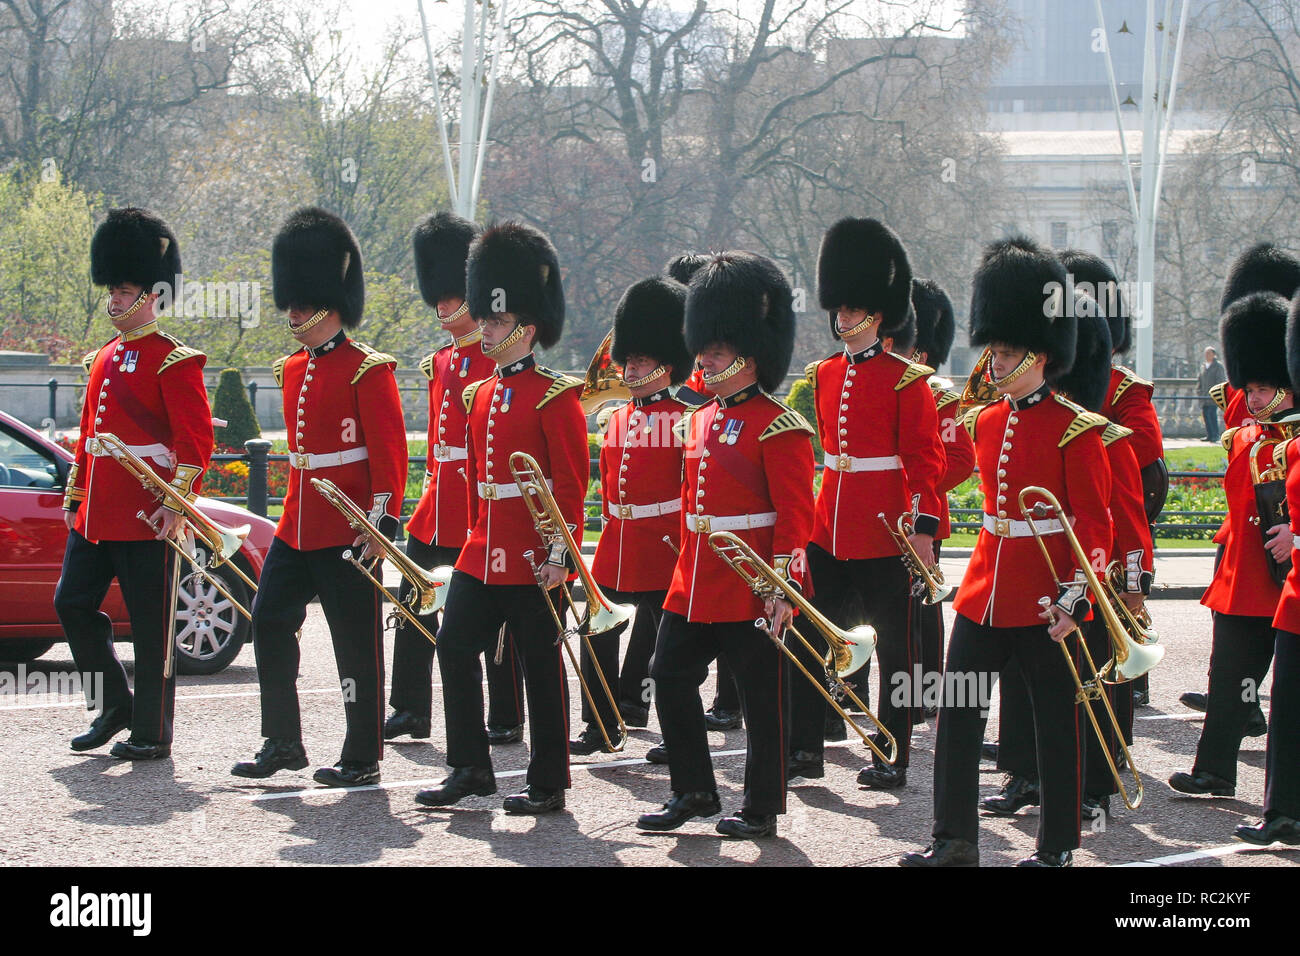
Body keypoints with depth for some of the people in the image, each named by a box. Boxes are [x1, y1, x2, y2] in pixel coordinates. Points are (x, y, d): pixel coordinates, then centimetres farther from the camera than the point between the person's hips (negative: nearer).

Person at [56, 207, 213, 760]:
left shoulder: (173, 362, -9)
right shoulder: (102, 360, 16)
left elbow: (197, 439, -15)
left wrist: (178, 502, -21)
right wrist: (74, 497, 21)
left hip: (147, 517, -8)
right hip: (96, 515, 8)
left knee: (151, 623, -1)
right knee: (73, 603, 6)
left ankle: (152, 731, 6)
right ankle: (114, 704, 20)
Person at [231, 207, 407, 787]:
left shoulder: (367, 371, -10)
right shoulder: (292, 371, 13)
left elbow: (390, 453, -13)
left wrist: (382, 521, -19)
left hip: (348, 532, -8)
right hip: (296, 527, 8)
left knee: (356, 640, -1)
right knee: (271, 621, 4)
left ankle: (363, 757, 7)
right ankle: (283, 743, 12)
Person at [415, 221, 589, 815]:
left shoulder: (555, 397, -10)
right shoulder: (480, 395, 12)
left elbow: (572, 483, -13)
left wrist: (561, 553, -18)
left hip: (533, 560, -7)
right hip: (482, 555, 7)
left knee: (541, 665, 1)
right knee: (455, 645, 2)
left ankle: (548, 783, 9)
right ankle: (470, 770, 10)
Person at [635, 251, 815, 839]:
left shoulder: (779, 429, -11)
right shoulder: (700, 422, 13)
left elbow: (796, 516, -15)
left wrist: (784, 586, -20)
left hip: (752, 592, -8)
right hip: (693, 588, 8)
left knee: (762, 699, 2)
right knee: (671, 680, 7)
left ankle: (761, 808, 11)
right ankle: (694, 792, 19)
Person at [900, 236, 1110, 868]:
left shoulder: (1076, 430, -10)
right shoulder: (985, 422, 8)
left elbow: (1094, 527, -12)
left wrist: (1075, 596, -19)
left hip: (1044, 598, -6)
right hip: (984, 591, 6)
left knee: (1055, 721, 4)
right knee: (958, 710, 4)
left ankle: (1057, 846, 14)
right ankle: (954, 839, 11)